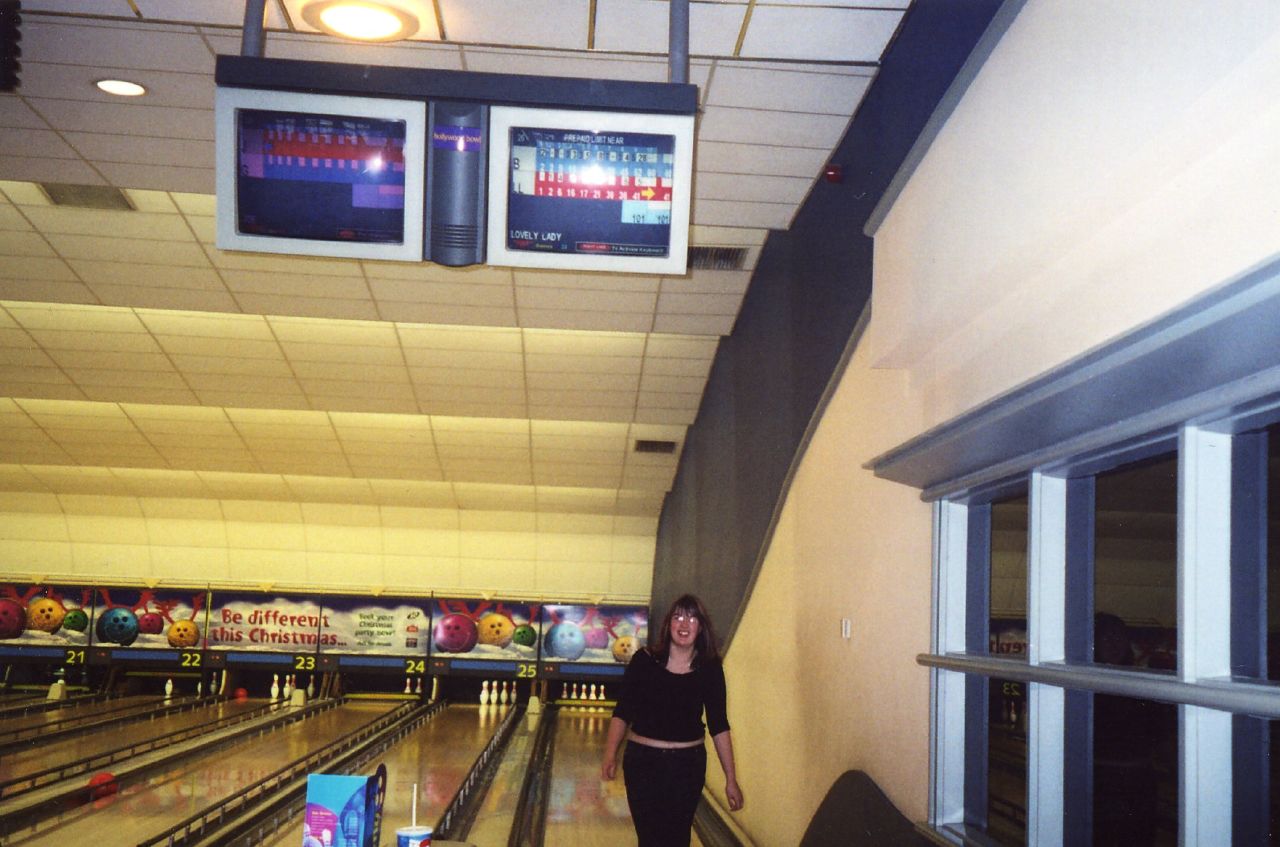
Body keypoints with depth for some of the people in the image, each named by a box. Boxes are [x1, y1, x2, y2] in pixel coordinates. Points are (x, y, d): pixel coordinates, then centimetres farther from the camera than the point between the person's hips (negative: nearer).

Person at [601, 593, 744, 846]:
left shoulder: (709, 668, -3)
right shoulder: (644, 660, -5)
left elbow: (719, 725, 2)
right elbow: (622, 713, -2)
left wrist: (731, 779, 1)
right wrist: (610, 755, -15)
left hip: (687, 765, 1)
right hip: (642, 761, -1)